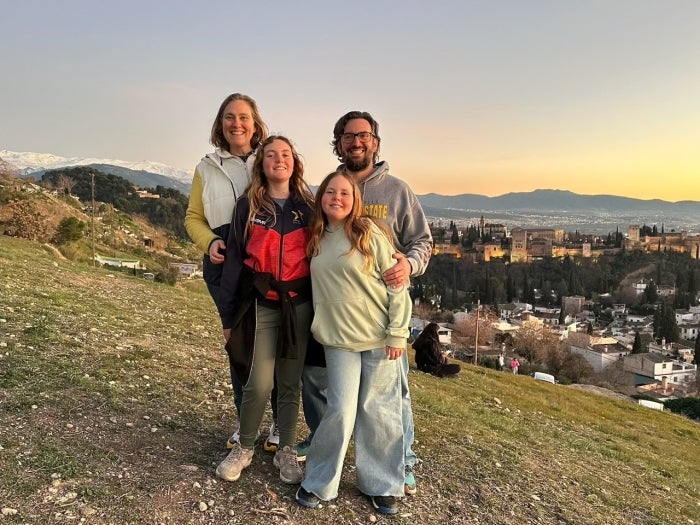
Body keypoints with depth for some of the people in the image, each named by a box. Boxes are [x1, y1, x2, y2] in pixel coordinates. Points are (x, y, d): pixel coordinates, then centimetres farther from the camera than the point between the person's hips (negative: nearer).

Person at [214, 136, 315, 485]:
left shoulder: (308, 206, 6)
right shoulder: (248, 206, 3)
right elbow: (234, 260, 2)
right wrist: (228, 315, 0)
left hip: (299, 306, 1)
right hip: (260, 306, -1)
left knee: (290, 384, 9)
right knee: (259, 384, -4)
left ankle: (286, 452, 26)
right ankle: (244, 449, 20)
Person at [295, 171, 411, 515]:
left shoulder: (369, 233, -6)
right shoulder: (316, 239, 7)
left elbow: (396, 285, -6)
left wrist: (397, 333, -9)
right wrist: (320, 328, 7)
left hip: (379, 337, -2)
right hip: (338, 339, 2)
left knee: (378, 412, 6)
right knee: (340, 411, -2)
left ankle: (382, 485, 23)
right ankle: (319, 483, 18)